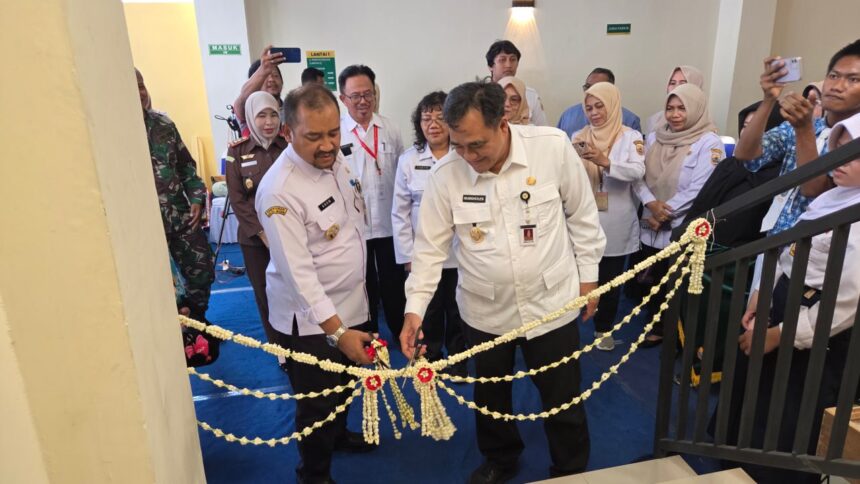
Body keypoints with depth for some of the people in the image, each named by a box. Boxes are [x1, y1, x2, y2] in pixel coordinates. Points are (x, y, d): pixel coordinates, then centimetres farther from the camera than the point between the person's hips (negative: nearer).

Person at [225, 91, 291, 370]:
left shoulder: (289, 147, 1)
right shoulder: (237, 152, 1)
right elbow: (237, 200, -1)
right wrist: (264, 233, -9)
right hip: (256, 239, 1)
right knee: (267, 297, 7)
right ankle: (282, 351, 24)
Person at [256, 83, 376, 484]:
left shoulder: (334, 158, -3)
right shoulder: (279, 191, -27)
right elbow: (297, 271, -28)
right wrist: (336, 330, -30)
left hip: (351, 302, 8)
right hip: (311, 319, -7)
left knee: (344, 386, 28)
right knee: (317, 404, 11)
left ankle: (338, 434, 54)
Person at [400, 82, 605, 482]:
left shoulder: (553, 147, -15)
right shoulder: (445, 175, -13)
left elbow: (582, 215, -2)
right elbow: (430, 246, -7)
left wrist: (587, 275, 3)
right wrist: (415, 307, -15)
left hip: (552, 302, -1)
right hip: (484, 311, 2)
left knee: (563, 400, 16)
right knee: (490, 397, 22)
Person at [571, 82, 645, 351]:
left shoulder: (630, 137, -1)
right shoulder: (579, 137, 6)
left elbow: (638, 171, -17)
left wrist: (605, 162, -32)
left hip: (616, 223, -1)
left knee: (610, 279, 11)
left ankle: (604, 328, 29)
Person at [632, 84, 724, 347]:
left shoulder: (709, 143, -8)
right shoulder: (654, 138, 8)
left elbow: (699, 190, -15)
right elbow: (638, 176, 2)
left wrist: (666, 212, -14)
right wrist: (651, 203, -15)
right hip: (650, 226, 5)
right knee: (650, 280, 13)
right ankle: (658, 327, 36)